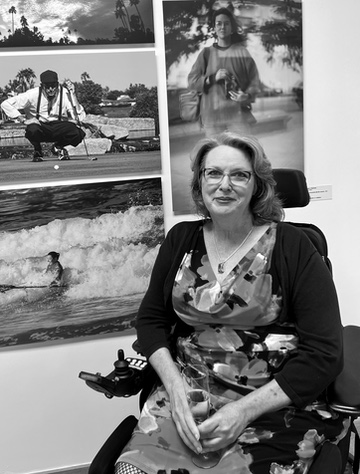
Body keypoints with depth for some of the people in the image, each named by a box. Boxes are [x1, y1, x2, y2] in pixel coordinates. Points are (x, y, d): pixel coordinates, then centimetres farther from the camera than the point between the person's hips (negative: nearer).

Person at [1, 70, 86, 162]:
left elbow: (79, 116, -22)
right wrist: (23, 119, -19)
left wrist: (72, 94, -27)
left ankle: (58, 147, 7)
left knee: (79, 134, -29)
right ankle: (37, 150, 0)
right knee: (32, 130, -38)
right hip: (40, 127, -1)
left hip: (59, 128, 1)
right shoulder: (33, 94, -13)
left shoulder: (65, 93, -12)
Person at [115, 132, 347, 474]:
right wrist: (176, 388, -7)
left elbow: (323, 353, -7)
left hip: (274, 404, -2)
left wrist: (245, 409, -15)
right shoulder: (180, 239, 7)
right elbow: (151, 318, 10)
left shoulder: (292, 246, -5)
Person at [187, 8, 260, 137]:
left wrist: (247, 95, -15)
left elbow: (254, 80, 5)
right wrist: (213, 78, -11)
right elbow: (191, 81, 4)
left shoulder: (241, 52, 7)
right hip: (212, 115, 1)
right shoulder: (206, 53, 9)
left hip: (238, 113, 0)